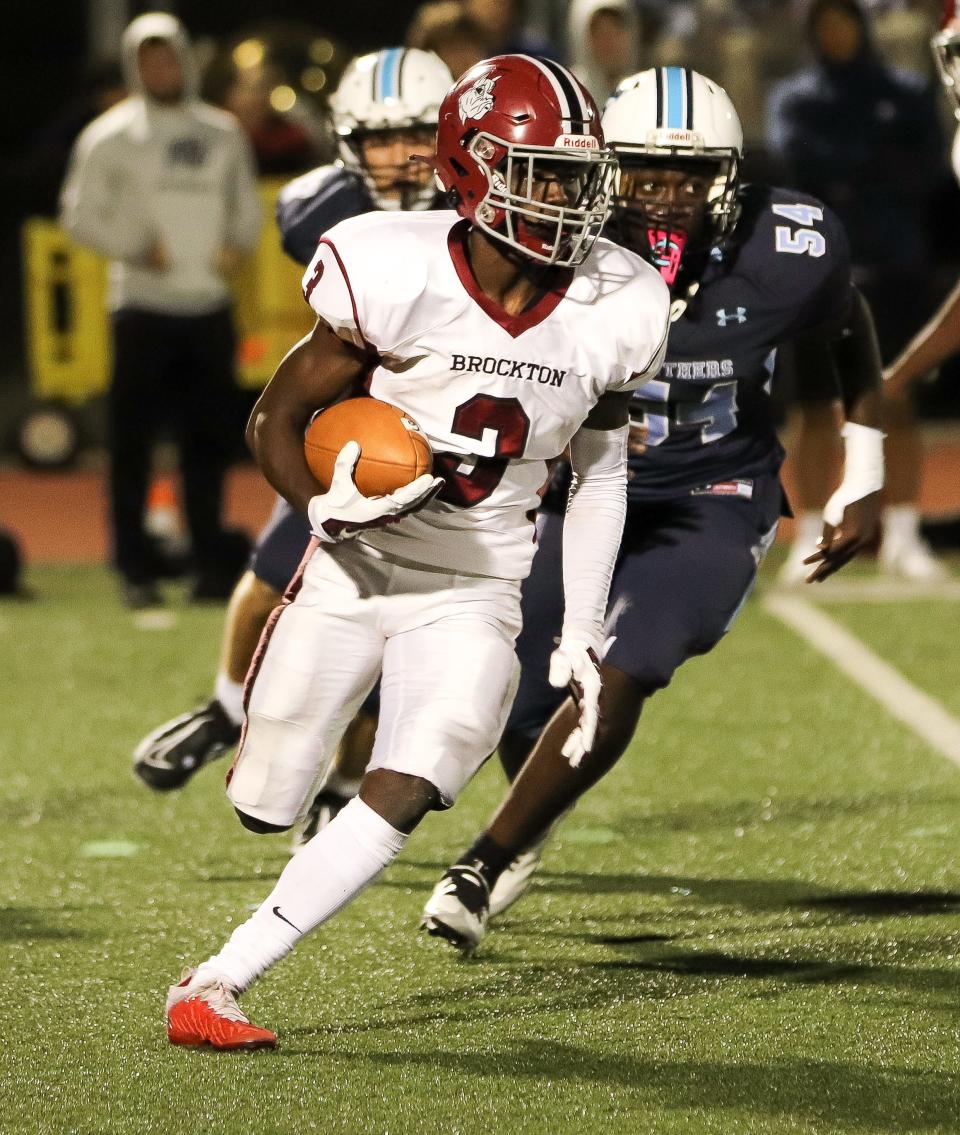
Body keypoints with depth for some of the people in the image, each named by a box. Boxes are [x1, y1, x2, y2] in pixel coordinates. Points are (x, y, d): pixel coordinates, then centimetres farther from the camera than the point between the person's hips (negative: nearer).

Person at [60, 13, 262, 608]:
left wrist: (238, 244, 0)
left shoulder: (223, 134, 11)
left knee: (211, 436, 6)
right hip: (145, 307, -4)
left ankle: (212, 564, 15)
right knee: (134, 441, -4)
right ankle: (136, 569, 1)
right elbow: (81, 216, -1)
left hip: (210, 306, 4)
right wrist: (138, 249, -11)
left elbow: (247, 206, 19)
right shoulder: (111, 137, -1)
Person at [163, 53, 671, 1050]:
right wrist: (325, 508, -27)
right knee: (264, 808, 6)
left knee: (402, 798, -20)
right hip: (354, 578, -2)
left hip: (473, 599, 2)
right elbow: (276, 419, -7)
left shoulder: (608, 313, -6)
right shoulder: (400, 284, -19)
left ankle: (214, 985, -13)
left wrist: (581, 636, 5)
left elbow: (599, 477, 9)